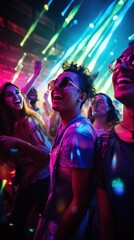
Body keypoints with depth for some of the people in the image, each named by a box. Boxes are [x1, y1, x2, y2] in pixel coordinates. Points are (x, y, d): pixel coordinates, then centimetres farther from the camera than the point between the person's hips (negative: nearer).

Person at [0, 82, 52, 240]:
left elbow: (47, 154, -28)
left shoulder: (29, 120, -21)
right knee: (16, 223, 18)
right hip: (25, 181, 6)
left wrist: (18, 143, -27)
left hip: (41, 181, -6)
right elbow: (15, 158, 7)